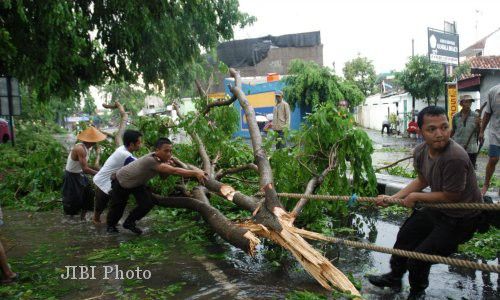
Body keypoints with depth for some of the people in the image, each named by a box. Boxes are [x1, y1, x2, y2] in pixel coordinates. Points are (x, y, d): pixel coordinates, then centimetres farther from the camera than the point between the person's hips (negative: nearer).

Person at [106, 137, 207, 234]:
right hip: (121, 182, -6)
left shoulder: (160, 158, -20)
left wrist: (168, 166, -32)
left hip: (138, 183, 6)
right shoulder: (150, 160, -44)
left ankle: (129, 222, 17)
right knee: (118, 206, 8)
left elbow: (163, 176, -12)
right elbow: (174, 171, -50)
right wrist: (195, 173, -56)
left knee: (148, 203, -9)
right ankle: (111, 225, 40)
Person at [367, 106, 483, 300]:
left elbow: (450, 197, -26)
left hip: (461, 219, -8)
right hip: (438, 209, 8)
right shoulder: (420, 151, -11)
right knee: (405, 236, 20)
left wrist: (415, 197, -15)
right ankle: (394, 278, 48)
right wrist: (393, 198, -1)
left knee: (419, 257, -5)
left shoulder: (455, 157, -36)